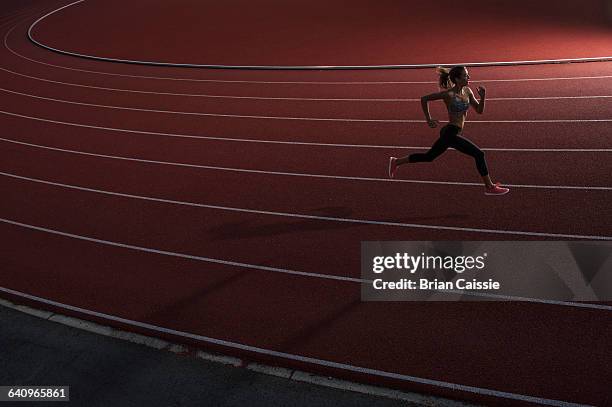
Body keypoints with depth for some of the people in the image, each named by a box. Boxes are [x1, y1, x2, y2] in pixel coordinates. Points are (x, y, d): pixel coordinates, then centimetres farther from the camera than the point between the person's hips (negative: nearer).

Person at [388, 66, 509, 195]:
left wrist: (483, 97, -8)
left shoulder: (467, 91, 7)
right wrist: (429, 119, -9)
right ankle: (490, 187, 4)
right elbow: (424, 99, -10)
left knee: (429, 157, 19)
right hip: (451, 133, -9)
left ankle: (396, 162, 29)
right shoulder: (449, 94, -15)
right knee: (479, 154, -8)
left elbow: (479, 110, 10)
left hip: (449, 133, 9)